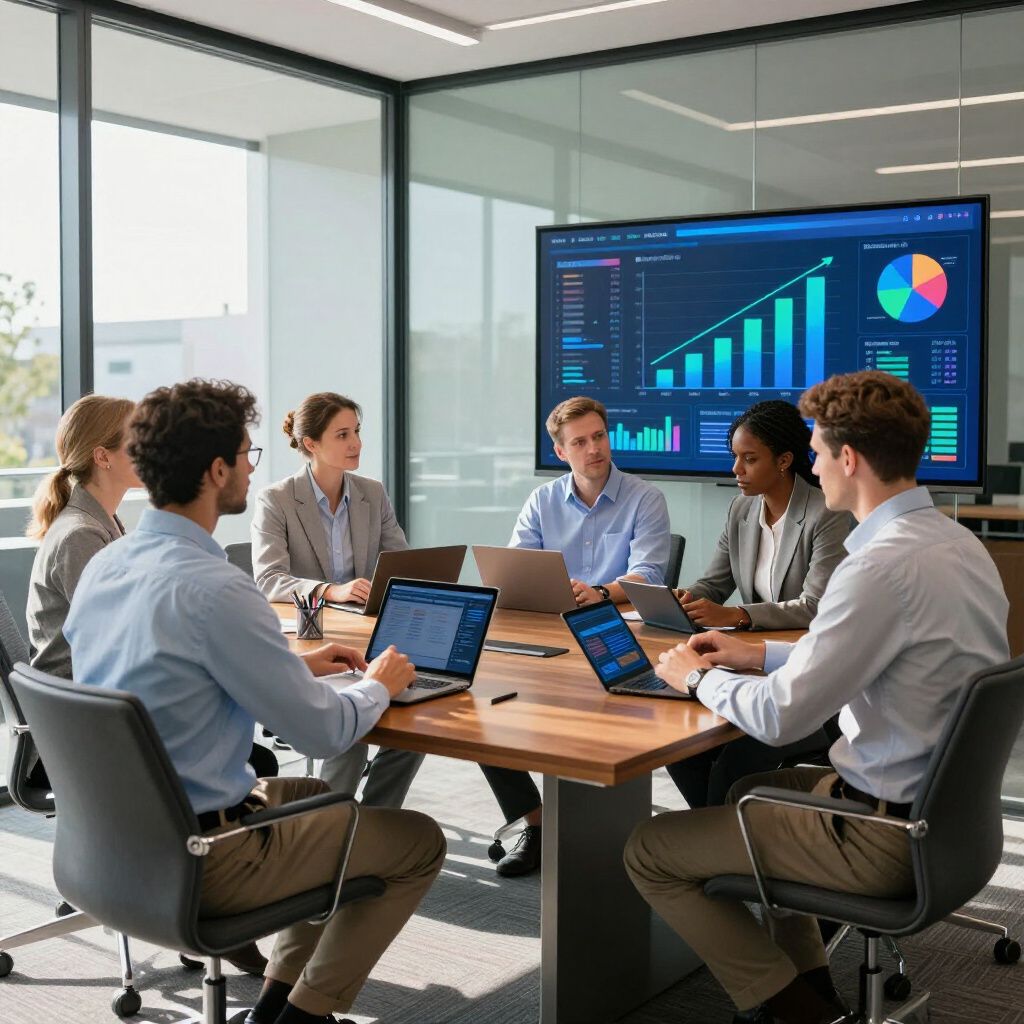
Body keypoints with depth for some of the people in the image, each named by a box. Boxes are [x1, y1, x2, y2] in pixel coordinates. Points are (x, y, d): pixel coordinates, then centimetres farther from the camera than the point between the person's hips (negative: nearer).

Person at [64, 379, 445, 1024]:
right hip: (197, 860, -9)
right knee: (421, 842, 7)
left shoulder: (103, 566, 1)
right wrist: (379, 685, 1)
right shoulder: (214, 588, -26)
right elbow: (326, 731, -19)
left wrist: (298, 665, 15)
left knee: (332, 799, 29)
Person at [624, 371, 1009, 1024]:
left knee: (649, 851, 0)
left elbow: (779, 717, -24)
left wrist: (698, 678, -5)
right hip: (946, 804, 10)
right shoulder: (955, 542, 3)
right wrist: (759, 654, 16)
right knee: (752, 791, 31)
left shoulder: (886, 566, -27)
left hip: (886, 835, -10)